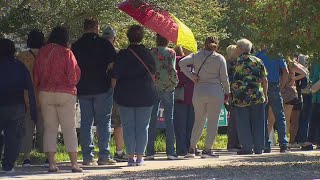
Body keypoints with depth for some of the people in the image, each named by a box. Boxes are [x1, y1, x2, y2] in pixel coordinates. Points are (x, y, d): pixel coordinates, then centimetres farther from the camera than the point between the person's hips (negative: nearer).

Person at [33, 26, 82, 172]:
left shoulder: (42, 52, 1)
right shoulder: (66, 53, -9)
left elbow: (36, 75, 7)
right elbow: (74, 75, -7)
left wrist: (39, 88, 19)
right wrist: (71, 85, 13)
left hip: (45, 93, 3)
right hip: (66, 93, -3)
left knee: (49, 128, 6)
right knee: (69, 128, 2)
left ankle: (51, 163, -1)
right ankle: (74, 163, -2)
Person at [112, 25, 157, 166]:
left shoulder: (122, 55, -6)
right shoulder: (148, 54, 0)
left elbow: (115, 77, -6)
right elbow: (152, 74, 12)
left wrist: (115, 91, 7)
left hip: (126, 95, -1)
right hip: (146, 95, 1)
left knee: (128, 126, 4)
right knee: (142, 126, 6)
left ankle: (131, 156, 1)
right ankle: (140, 157, 4)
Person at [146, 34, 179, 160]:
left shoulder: (152, 52, 0)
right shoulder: (172, 53, -1)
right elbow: (173, 69, -6)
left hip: (153, 87, 0)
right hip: (168, 88, 0)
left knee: (152, 119, 3)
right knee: (169, 119, 4)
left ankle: (150, 151, -2)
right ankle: (170, 152, -1)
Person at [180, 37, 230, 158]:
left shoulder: (197, 56, 6)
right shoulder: (220, 59, 0)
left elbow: (182, 63, -6)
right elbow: (224, 77, -1)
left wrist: (191, 76, -3)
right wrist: (227, 92, 9)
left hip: (199, 92, 3)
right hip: (215, 92, -3)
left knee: (199, 121, 13)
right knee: (212, 122, 3)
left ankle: (191, 149, 10)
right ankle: (207, 150, 0)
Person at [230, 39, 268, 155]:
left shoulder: (234, 63, -2)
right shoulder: (258, 61, 5)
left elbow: (229, 80, -2)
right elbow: (264, 80, 6)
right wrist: (265, 94, 16)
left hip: (240, 98, -3)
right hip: (257, 97, 3)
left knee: (243, 123, 4)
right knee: (257, 123, 9)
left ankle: (247, 148, 1)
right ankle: (258, 148, 10)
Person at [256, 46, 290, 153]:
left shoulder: (258, 56, 6)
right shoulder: (277, 56, 3)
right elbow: (286, 72, -6)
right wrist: (281, 86, 2)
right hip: (274, 87, -1)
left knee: (263, 119, 5)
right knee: (279, 117, 2)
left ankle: (266, 146, 1)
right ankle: (283, 144, -8)